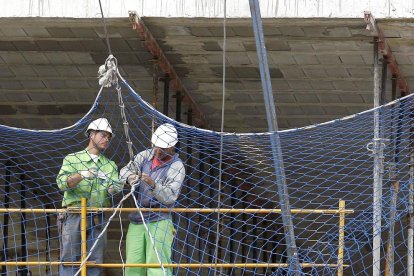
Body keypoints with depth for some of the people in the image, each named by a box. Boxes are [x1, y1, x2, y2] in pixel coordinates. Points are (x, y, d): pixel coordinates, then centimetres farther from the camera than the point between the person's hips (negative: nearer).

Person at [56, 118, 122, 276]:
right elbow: (62, 183, -8)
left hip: (97, 220, 3)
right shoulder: (72, 159, 8)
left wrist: (113, 190, -21)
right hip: (73, 217, -3)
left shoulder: (110, 166, 18)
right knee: (69, 260, -7)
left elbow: (114, 187, 3)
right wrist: (82, 175, -25)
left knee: (95, 263, 1)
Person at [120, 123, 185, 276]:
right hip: (136, 221, 5)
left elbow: (170, 197, -16)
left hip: (158, 222, -5)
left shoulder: (176, 167, -7)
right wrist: (130, 176, -25)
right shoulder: (146, 155, 9)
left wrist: (153, 184, -33)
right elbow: (125, 170, -1)